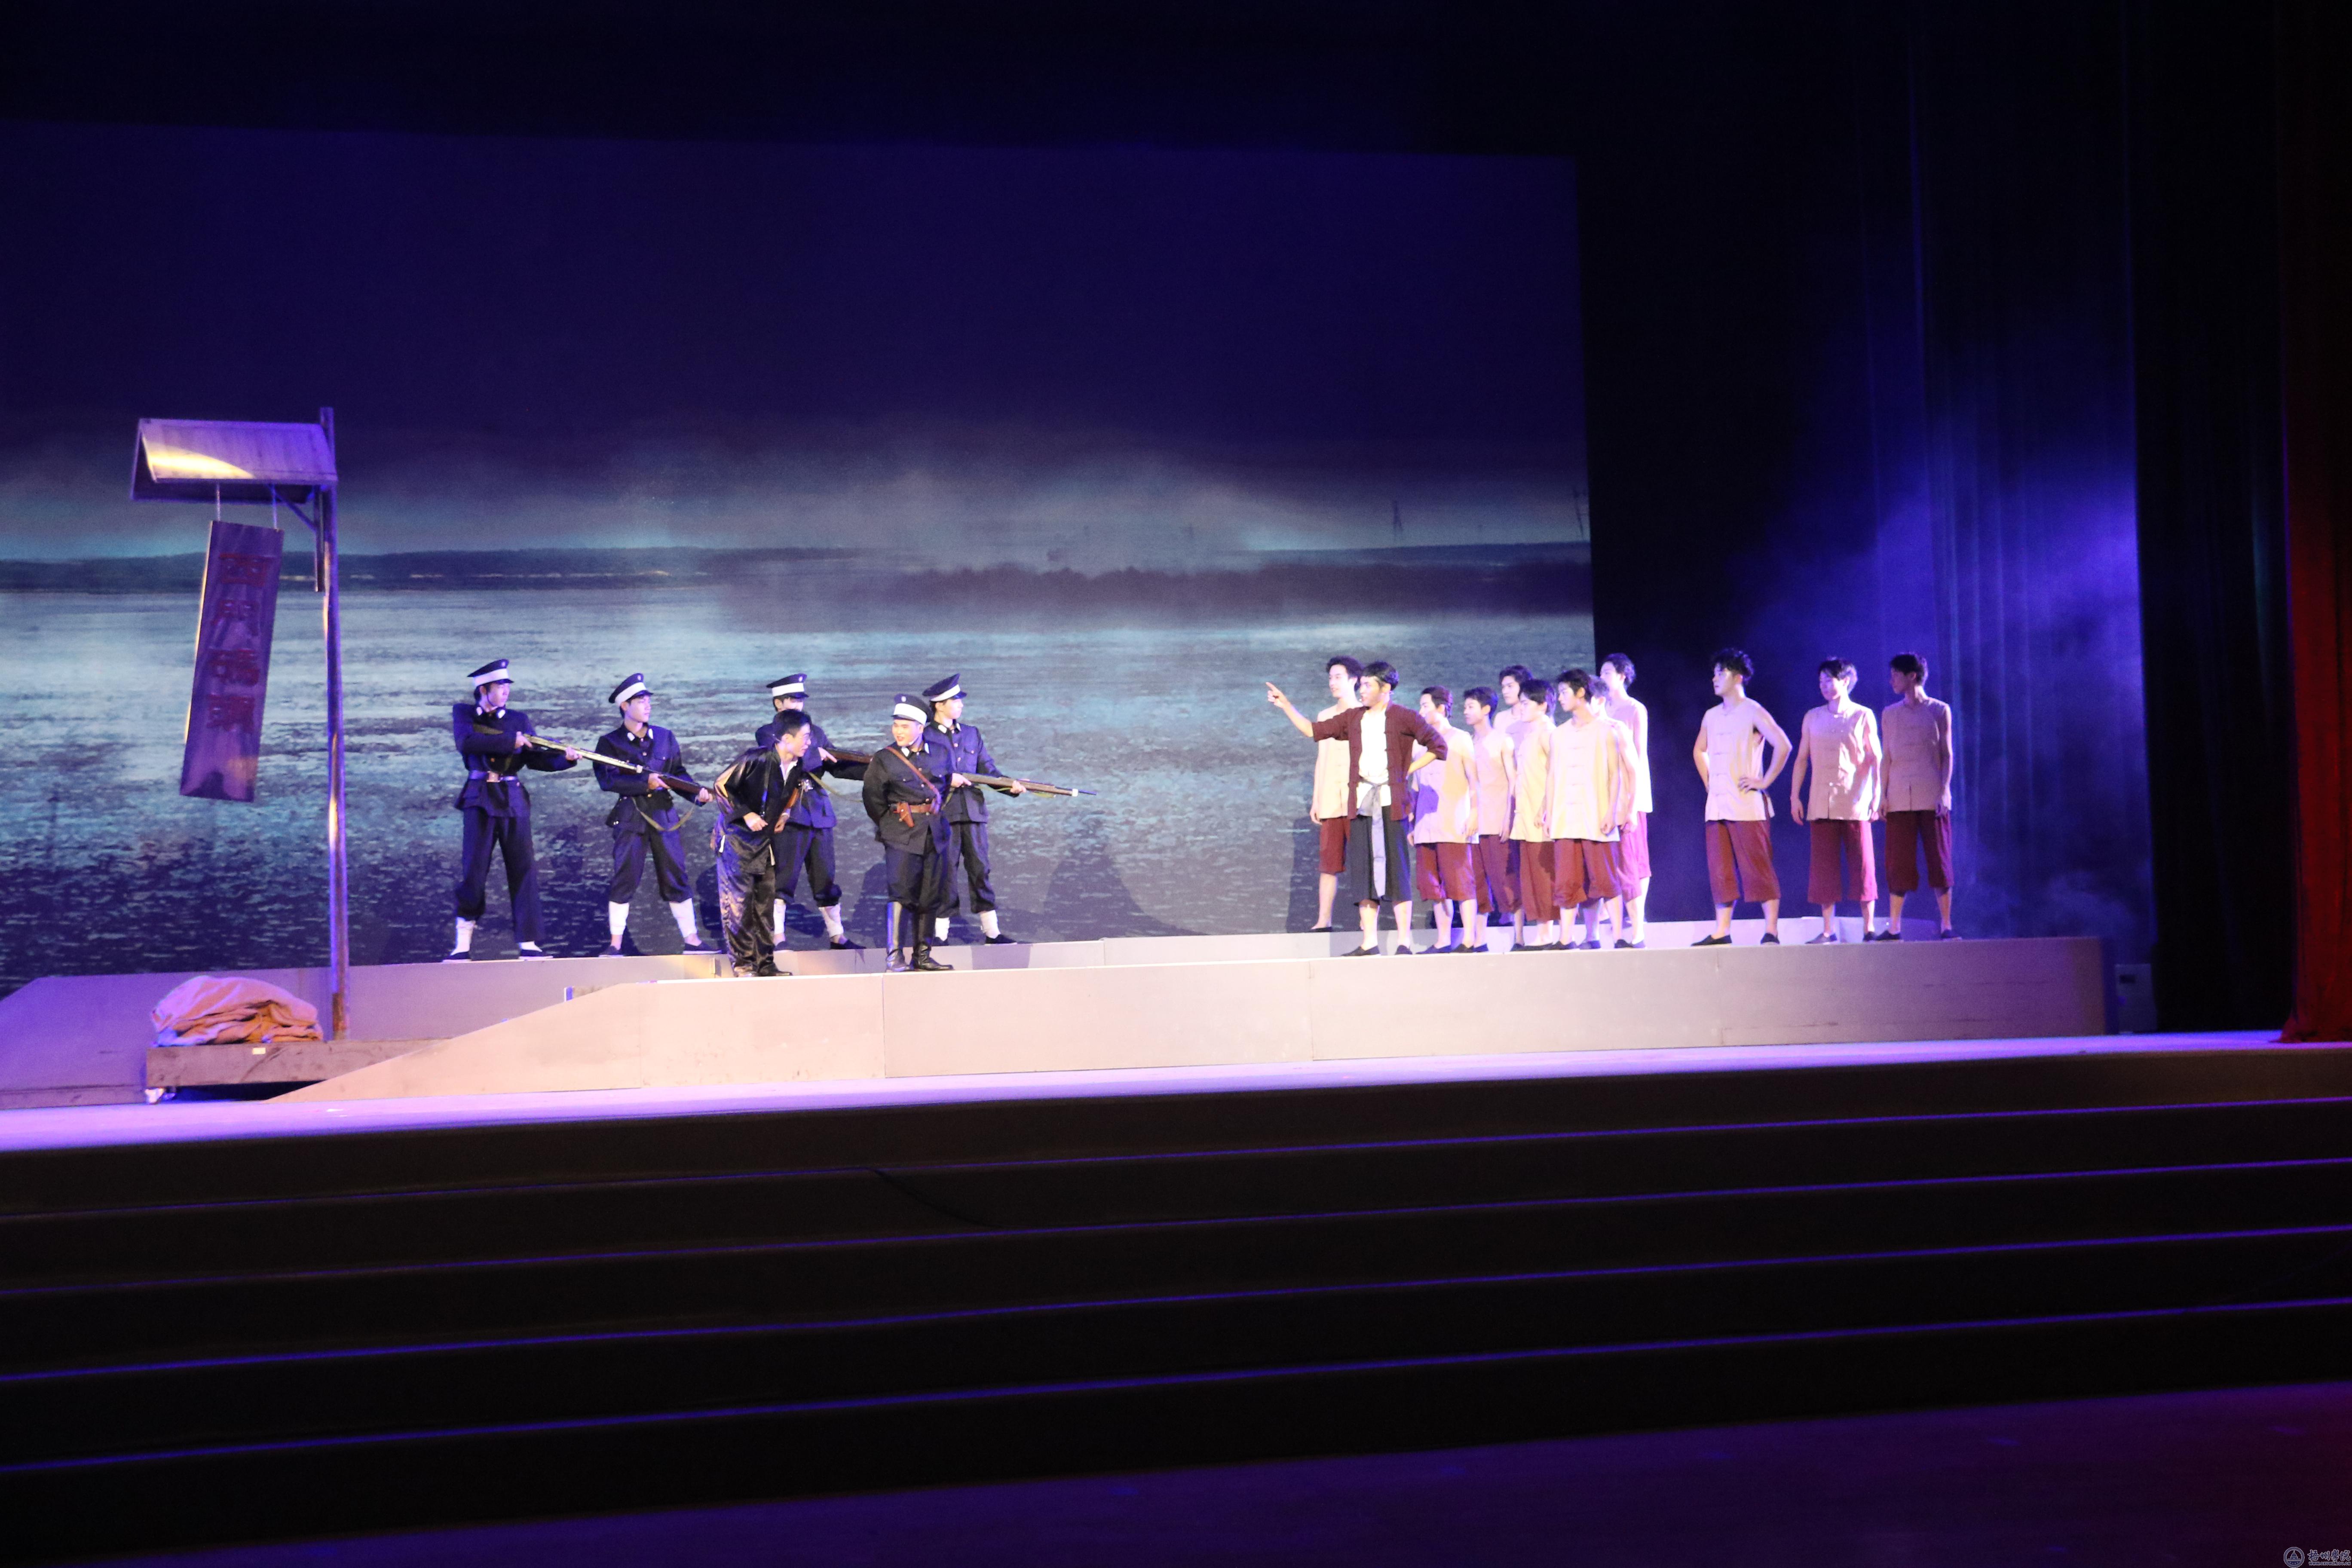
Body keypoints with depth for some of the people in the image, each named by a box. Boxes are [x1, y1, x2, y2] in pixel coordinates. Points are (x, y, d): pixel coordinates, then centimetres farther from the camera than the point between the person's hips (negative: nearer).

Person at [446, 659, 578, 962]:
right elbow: (466, 743, -13)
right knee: (474, 870, -6)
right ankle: (463, 946, 2)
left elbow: (534, 758, 8)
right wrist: (511, 741, -15)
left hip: (514, 800, 2)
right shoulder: (464, 713, 6)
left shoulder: (519, 719, 13)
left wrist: (565, 757, -9)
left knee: (523, 870, -1)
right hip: (480, 799, -2)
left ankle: (528, 944, 3)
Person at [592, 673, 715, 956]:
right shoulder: (610, 742, -1)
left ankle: (691, 940, 9)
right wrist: (645, 783, -21)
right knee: (625, 877, -3)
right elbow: (607, 780, -13)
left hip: (664, 815, 3)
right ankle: (617, 943, 5)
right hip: (630, 816, -3)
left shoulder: (665, 738, 12)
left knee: (676, 876, 4)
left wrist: (697, 791, -4)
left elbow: (678, 773, 15)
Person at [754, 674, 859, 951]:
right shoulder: (767, 734, 1)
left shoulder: (815, 732, 16)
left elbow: (837, 767, 15)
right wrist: (817, 755, -13)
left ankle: (837, 936, 18)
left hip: (820, 813, 5)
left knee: (826, 878, 11)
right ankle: (777, 937, -1)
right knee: (784, 877, -6)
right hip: (789, 814, -5)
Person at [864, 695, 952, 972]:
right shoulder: (883, 759, -3)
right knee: (902, 894, -9)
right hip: (902, 837, -4)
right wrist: (890, 827, 6)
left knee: (930, 896, 6)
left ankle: (922, 955, 14)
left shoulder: (937, 754, 7)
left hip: (934, 833, 4)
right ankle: (897, 957, -5)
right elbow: (873, 800, 3)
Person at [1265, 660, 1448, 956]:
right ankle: (1370, 942, 8)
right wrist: (1285, 706, 12)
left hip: (1392, 801, -5)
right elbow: (1312, 730, 19)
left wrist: (1408, 771, -1)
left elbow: (1439, 746, 2)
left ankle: (1404, 942, -3)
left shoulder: (1404, 718, 0)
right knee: (1363, 870, 4)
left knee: (1396, 869, -6)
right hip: (1361, 802, 5)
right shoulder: (1353, 718, 14)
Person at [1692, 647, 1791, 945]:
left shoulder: (1753, 712, -4)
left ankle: (1771, 933, -4)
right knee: (1720, 872, 6)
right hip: (1717, 806, 7)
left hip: (1748, 806, -7)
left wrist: (1765, 781, -12)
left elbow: (1783, 745, -13)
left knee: (1758, 869, -6)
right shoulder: (1712, 716, 16)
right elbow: (1699, 751, 32)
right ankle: (1721, 933, 9)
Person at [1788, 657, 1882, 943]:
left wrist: (1876, 795, -7)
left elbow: (1875, 759, 1)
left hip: (1855, 803, -3)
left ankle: (1869, 930, 3)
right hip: (1821, 803, 3)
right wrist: (1795, 796, 8)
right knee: (1823, 868, 2)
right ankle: (1828, 931, 7)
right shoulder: (1813, 718, 12)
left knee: (1862, 865, -2)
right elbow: (1802, 758, 14)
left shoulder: (1863, 716, 3)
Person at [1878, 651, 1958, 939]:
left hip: (1932, 797, -2)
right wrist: (1883, 794, 4)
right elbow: (1886, 756, 12)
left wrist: (1944, 791, -7)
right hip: (1900, 798, 2)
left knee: (1939, 861, -2)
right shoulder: (1889, 714, 13)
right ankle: (1894, 929, 3)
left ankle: (1946, 926, 3)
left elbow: (1947, 754, 3)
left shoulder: (1939, 711, 5)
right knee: (1898, 864, 0)